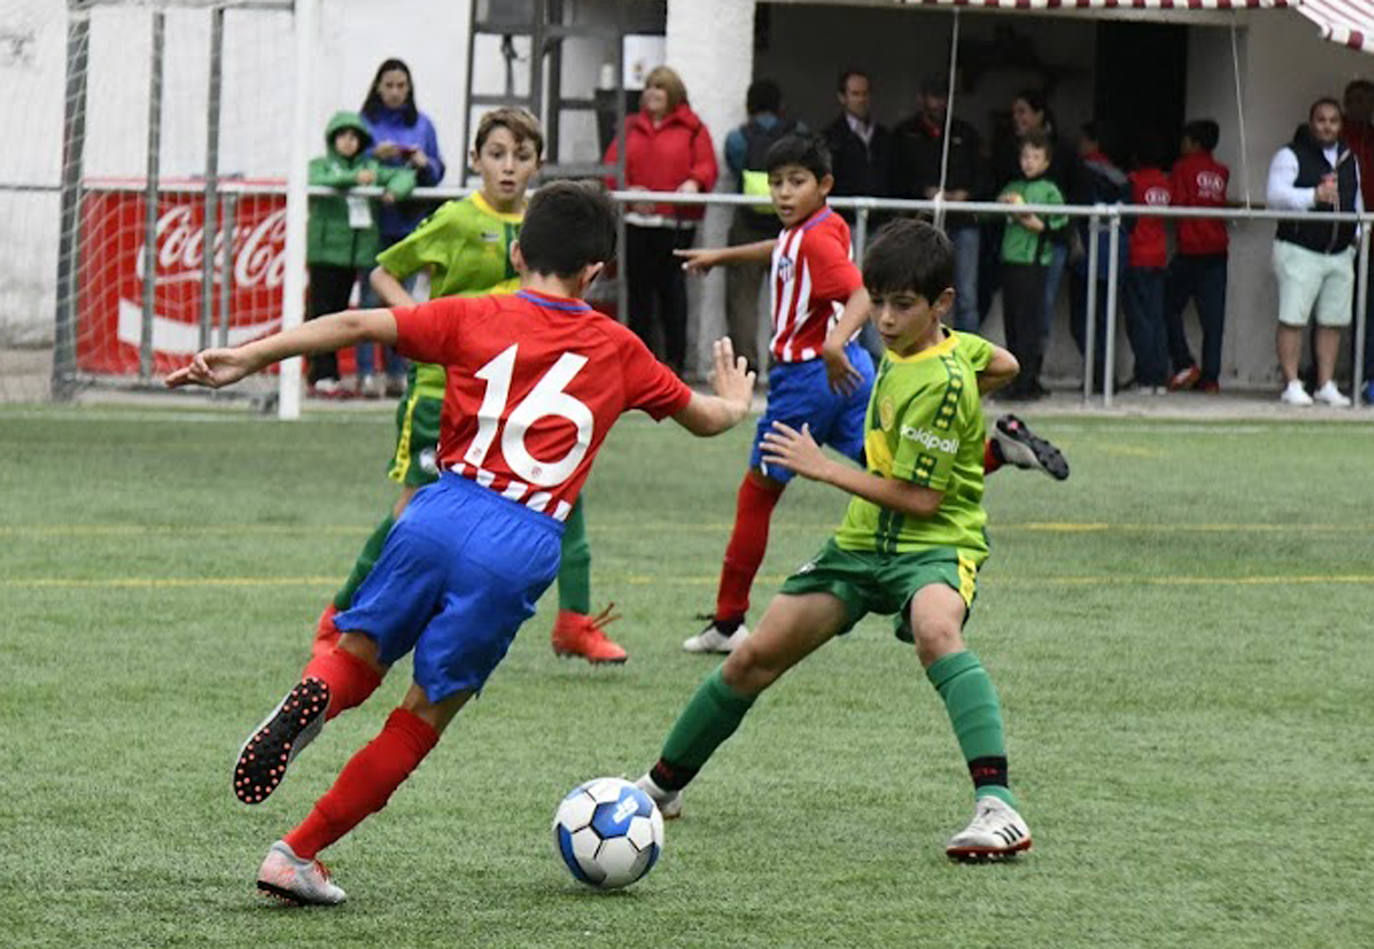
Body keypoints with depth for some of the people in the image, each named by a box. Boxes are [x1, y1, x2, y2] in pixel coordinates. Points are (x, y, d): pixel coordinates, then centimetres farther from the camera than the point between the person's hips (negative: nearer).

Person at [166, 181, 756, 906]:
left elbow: (357, 325, -1)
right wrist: (734, 402, 53)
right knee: (428, 712, 9)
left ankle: (312, 696, -22)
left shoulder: (475, 319, 10)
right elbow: (704, 418, 30)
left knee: (360, 652, 15)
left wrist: (248, 358, -4)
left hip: (440, 516, 0)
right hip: (523, 547, 0)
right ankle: (299, 854, 5)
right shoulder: (618, 351, 14)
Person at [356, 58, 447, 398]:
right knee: (372, 298, -6)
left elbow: (437, 172, 12)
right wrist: (375, 155, -17)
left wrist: (424, 163, -9)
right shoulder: (366, 122, 3)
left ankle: (398, 372, 8)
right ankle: (366, 373, -5)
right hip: (374, 222, -3)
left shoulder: (422, 125, 11)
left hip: (409, 223, 3)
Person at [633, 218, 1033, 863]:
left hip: (934, 544, -9)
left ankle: (997, 807, -47)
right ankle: (663, 784, 26)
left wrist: (824, 468, -17)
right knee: (756, 656, 6)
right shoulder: (953, 345, 3)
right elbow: (1003, 365, 22)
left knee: (935, 633, -41)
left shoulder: (940, 384, -21)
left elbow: (920, 498, -22)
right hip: (862, 541, 9)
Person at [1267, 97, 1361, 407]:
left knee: (1333, 321, 5)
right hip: (1300, 250, -6)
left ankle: (1326, 385, 12)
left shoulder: (1349, 160, 17)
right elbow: (1277, 195, -16)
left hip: (1340, 253, 6)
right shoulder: (1290, 156, -2)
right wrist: (1314, 196, -30)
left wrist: (1356, 236, 14)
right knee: (1293, 320, -9)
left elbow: (1356, 202, 27)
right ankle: (1292, 385, -5)